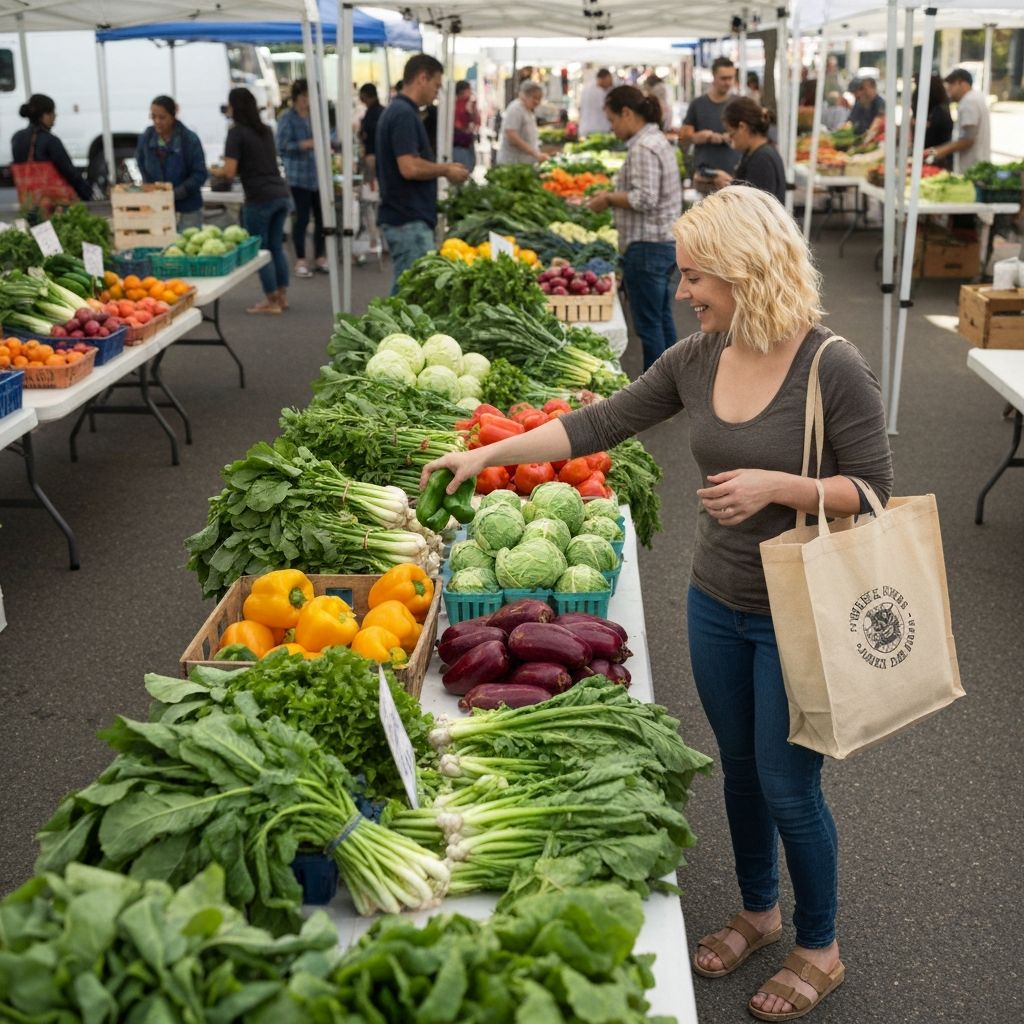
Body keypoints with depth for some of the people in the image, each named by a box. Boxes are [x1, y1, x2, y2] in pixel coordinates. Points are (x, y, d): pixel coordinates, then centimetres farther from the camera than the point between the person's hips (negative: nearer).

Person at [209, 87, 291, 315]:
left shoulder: (237, 132, -7)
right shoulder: (266, 130, 14)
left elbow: (229, 172, -11)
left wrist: (214, 171, 9)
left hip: (260, 198, -7)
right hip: (282, 194, 7)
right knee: (276, 247, 15)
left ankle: (271, 301, 7)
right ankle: (282, 296, 20)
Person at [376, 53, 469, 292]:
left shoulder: (397, 111, 16)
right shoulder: (404, 114, -15)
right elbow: (410, 167, -24)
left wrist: (441, 169, 15)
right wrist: (446, 170, -9)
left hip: (402, 216, 10)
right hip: (409, 220, -10)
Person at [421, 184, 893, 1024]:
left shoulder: (833, 369, -19)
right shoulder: (698, 358, -3)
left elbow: (871, 492, -14)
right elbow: (599, 424, 1)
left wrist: (774, 485, -28)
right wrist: (488, 456, -2)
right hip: (717, 604, 6)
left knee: (787, 786, 7)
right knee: (739, 767, 20)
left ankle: (819, 948, 33)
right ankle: (759, 911, 45)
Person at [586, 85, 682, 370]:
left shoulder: (643, 148, -17)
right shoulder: (658, 140, 15)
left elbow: (645, 199, -24)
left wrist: (609, 199, -11)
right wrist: (613, 195, 11)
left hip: (646, 247, -10)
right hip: (666, 243, 10)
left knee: (648, 324, -3)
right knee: (662, 318, 16)